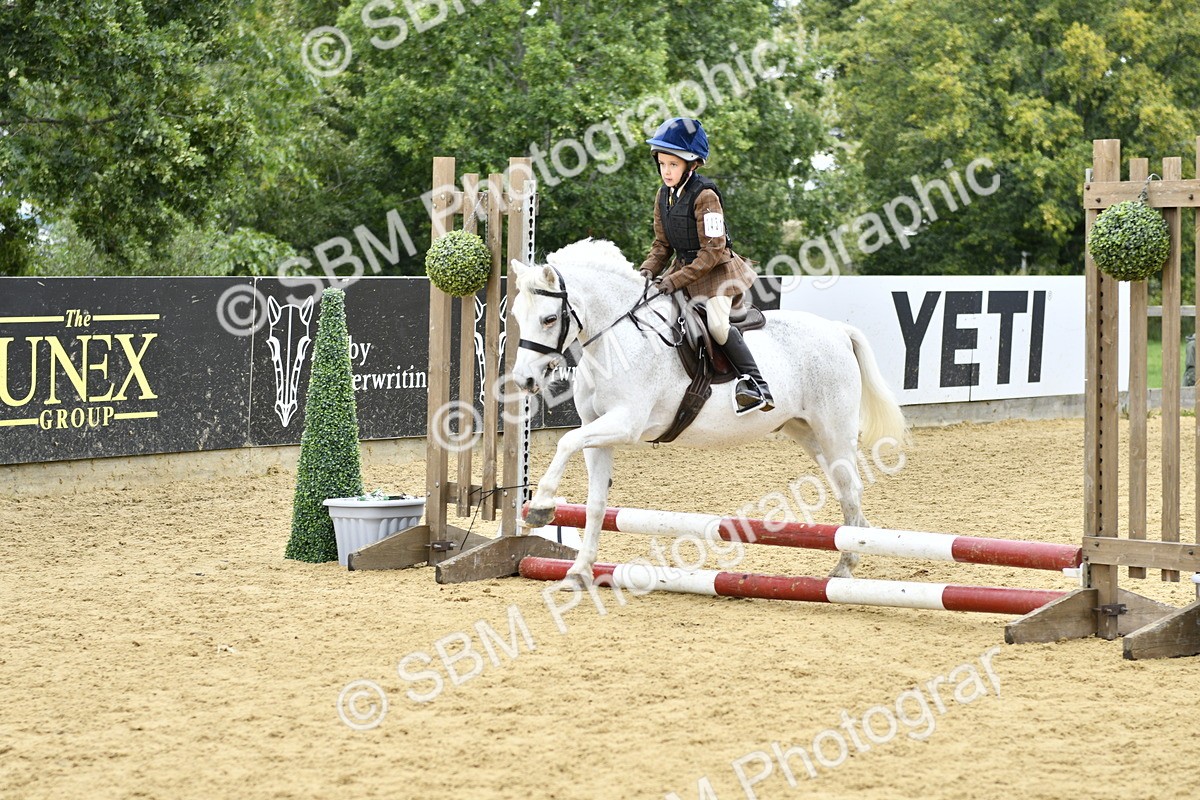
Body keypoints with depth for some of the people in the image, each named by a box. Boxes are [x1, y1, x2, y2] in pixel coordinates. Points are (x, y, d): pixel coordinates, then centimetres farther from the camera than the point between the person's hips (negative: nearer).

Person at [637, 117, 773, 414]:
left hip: (717, 269, -9)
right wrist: (649, 270, -7)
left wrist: (678, 280, -25)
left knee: (717, 323, -28)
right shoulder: (663, 197, 5)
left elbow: (712, 250, -21)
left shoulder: (704, 196, -18)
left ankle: (757, 385, -23)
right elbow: (662, 244, 12)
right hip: (683, 267, 9)